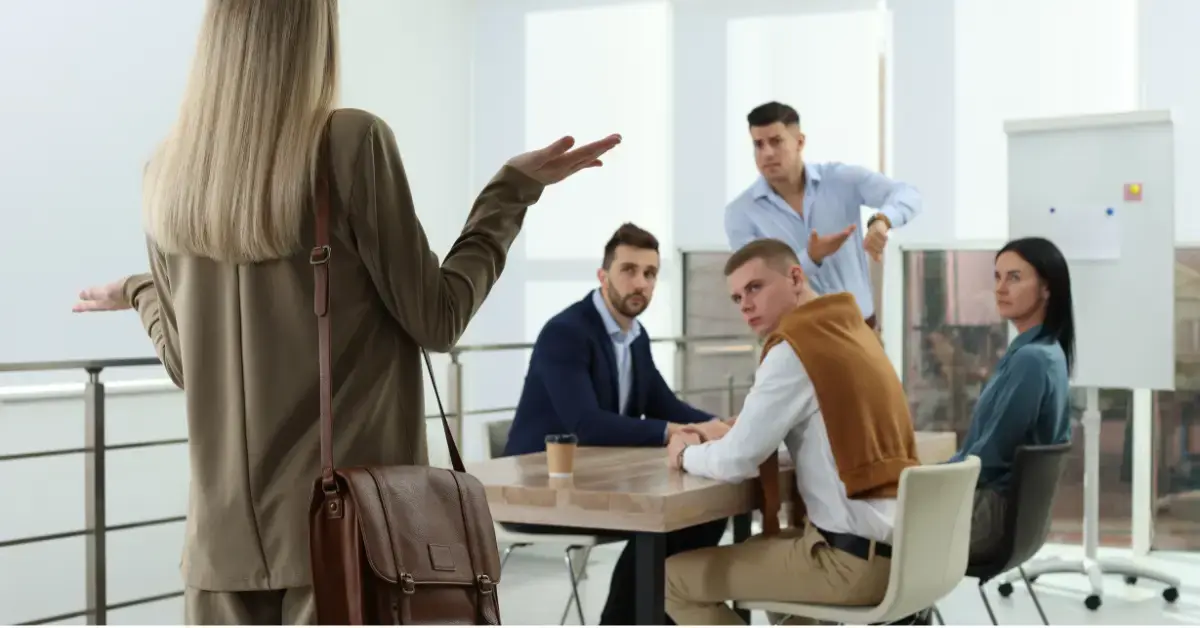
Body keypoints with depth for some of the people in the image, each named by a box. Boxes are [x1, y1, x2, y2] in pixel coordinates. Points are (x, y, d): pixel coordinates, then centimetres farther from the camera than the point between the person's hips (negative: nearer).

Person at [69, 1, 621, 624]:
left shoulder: (169, 172, 6)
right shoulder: (350, 141, -8)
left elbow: (185, 363, 12)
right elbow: (435, 319, -4)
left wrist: (139, 292, 32)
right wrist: (512, 190, 5)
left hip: (226, 529, 5)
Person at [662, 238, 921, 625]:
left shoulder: (796, 348, -15)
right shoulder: (851, 330, 14)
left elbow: (736, 461, -16)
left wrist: (687, 454, 5)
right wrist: (710, 440, 10)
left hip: (853, 556, -10)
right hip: (894, 544, 10)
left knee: (673, 577, 0)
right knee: (753, 547, 34)